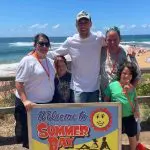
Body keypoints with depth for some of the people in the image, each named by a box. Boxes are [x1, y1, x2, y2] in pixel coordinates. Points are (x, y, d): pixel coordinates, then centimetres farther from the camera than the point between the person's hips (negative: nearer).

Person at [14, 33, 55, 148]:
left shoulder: (49, 61, 9)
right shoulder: (28, 61, -13)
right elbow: (18, 83, -17)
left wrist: (53, 97, 13)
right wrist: (25, 100, -27)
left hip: (47, 103, 7)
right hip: (30, 104, -7)